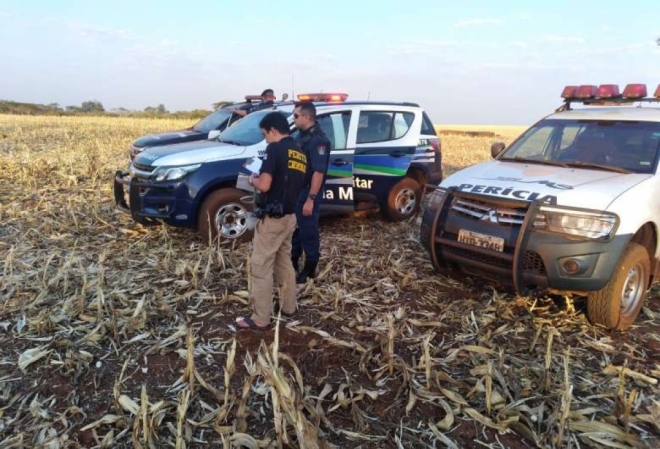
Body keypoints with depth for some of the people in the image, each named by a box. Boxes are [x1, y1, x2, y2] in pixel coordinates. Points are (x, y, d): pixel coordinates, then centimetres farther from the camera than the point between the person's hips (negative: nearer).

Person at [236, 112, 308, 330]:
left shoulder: (275, 149, -15)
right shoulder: (300, 153, 10)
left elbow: (265, 185, -22)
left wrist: (253, 180, 0)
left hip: (271, 218, -8)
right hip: (289, 216, 9)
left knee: (261, 267, -1)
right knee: (285, 263, 20)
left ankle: (260, 319, 5)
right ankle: (289, 307, 30)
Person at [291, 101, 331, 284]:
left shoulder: (318, 140, -18)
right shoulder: (302, 135, 10)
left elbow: (319, 172, -23)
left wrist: (311, 199, -25)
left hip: (308, 194, -9)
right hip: (296, 192, 9)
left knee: (308, 232, 3)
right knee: (293, 229, 18)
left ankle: (309, 269, 17)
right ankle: (292, 263, 34)